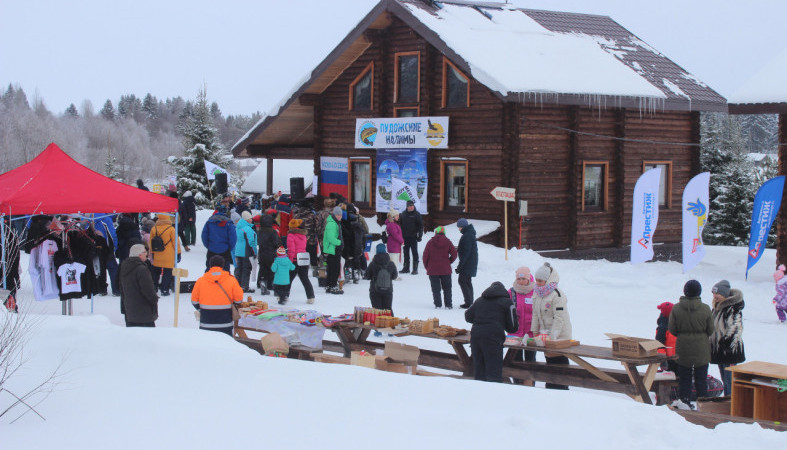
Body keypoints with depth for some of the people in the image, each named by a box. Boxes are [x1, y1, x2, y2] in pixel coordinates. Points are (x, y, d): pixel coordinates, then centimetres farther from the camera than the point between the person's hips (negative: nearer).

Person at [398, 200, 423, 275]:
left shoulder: (417, 214, -3)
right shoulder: (403, 214, 8)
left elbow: (421, 225, -3)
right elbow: (400, 224, 15)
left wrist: (420, 235, -9)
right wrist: (400, 234, 10)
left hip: (413, 237, -4)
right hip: (405, 237, 4)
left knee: (414, 253, -2)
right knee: (406, 253, 11)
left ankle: (415, 269, 0)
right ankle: (406, 268, 19)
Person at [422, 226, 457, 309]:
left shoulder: (430, 242, -4)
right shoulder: (447, 242, -2)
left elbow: (425, 255, -4)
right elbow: (454, 254, -6)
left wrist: (427, 266, 9)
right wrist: (449, 262, 10)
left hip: (432, 269, -1)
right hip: (445, 269, 1)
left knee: (436, 288, 6)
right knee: (447, 287, 12)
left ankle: (438, 304, 2)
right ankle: (448, 304, 10)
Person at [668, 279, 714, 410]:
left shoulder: (676, 308, -9)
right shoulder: (705, 309, -10)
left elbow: (672, 329, -4)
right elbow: (710, 330, -2)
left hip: (683, 348, 0)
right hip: (701, 349, 0)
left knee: (684, 378, 10)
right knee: (701, 378, 9)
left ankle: (685, 401, 7)